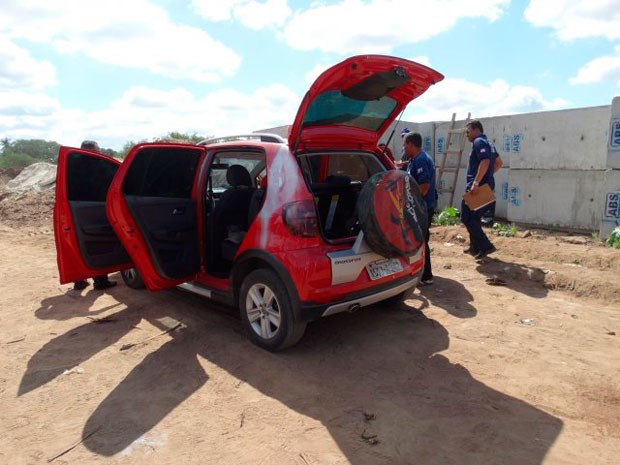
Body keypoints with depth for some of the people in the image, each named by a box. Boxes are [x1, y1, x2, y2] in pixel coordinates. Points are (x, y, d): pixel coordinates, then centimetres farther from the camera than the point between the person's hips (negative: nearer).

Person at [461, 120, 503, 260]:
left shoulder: (479, 142, -11)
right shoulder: (488, 143, 20)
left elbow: (485, 162, -25)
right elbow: (499, 163, 27)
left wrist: (476, 182, -28)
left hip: (478, 186, -10)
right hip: (486, 185, 10)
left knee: (467, 217, -7)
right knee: (475, 216, 17)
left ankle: (485, 246, -11)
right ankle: (475, 247, 22)